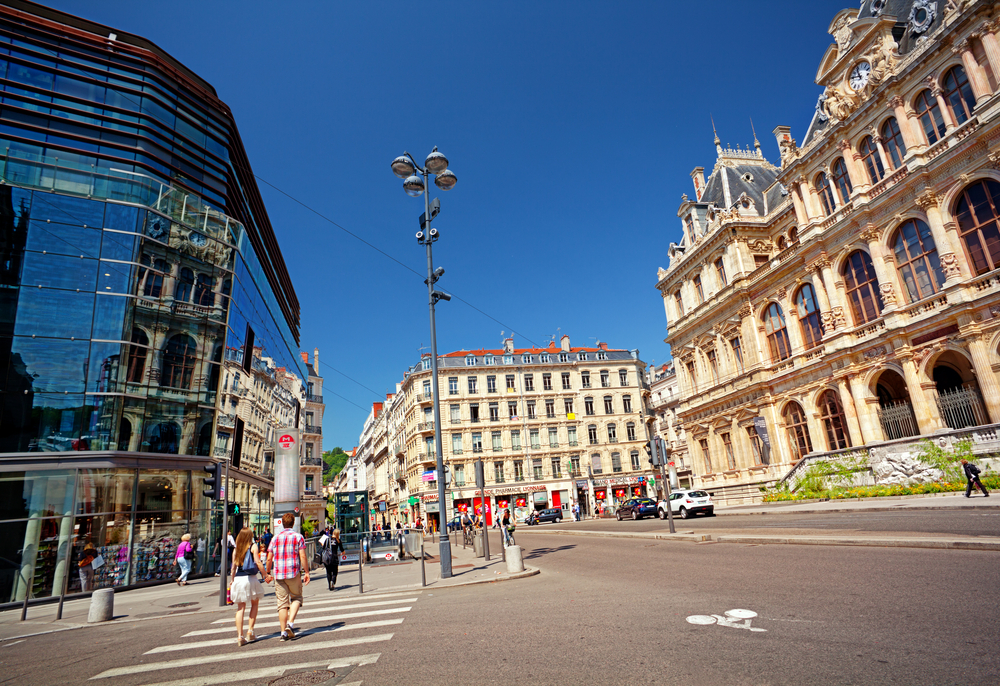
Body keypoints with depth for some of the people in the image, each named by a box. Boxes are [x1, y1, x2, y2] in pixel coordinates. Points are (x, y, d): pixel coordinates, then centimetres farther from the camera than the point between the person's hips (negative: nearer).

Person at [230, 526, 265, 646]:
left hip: (238, 579, 3)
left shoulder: (236, 549, 8)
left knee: (240, 608, 8)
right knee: (254, 604, 16)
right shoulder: (253, 546, -3)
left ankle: (240, 636, 3)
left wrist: (232, 581, 19)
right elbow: (258, 563, -10)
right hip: (250, 578, -3)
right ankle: (250, 631, 10)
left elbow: (233, 567, 9)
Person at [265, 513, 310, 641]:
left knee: (282, 603, 6)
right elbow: (302, 556, -8)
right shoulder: (298, 537, 0)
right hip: (294, 573, -2)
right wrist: (306, 572, -3)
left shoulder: (275, 538, 8)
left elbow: (269, 559, 8)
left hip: (278, 574, 2)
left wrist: (268, 573, 20)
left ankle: (284, 632, 5)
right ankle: (290, 622, -5)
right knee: (296, 598, 13)